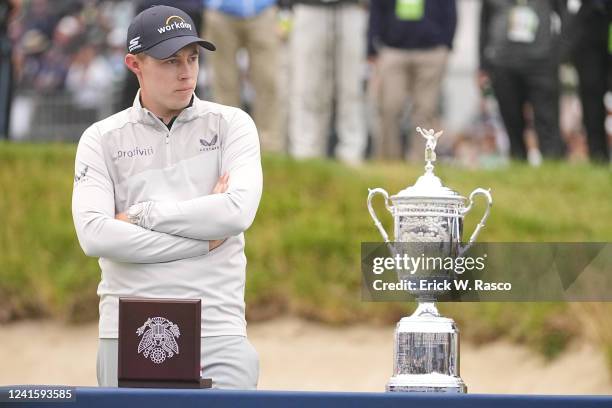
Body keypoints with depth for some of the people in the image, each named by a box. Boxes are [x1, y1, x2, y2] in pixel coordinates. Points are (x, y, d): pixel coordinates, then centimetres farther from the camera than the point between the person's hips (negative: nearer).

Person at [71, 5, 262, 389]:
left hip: (218, 332, 0)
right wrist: (202, 241, -9)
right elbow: (94, 234, -9)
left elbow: (238, 212, -10)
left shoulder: (231, 124, 7)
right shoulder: (102, 139, 7)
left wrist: (141, 215, -7)